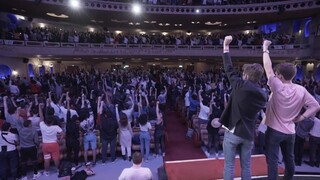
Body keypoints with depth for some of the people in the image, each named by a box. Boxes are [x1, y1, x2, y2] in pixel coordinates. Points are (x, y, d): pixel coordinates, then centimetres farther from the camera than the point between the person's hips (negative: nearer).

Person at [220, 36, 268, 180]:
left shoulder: (240, 85, -13)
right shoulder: (263, 95, 1)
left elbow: (229, 69, -4)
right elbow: (256, 114, 11)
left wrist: (226, 46, 6)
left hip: (233, 131, -4)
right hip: (248, 134, 5)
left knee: (229, 165, 7)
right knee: (246, 166, 17)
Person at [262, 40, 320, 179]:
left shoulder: (278, 86, -20)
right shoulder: (301, 90, -5)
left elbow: (268, 67, -13)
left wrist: (265, 49, -4)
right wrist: (301, 117, 0)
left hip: (274, 130, -6)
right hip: (290, 131, 6)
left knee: (272, 161, 3)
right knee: (289, 160, 22)